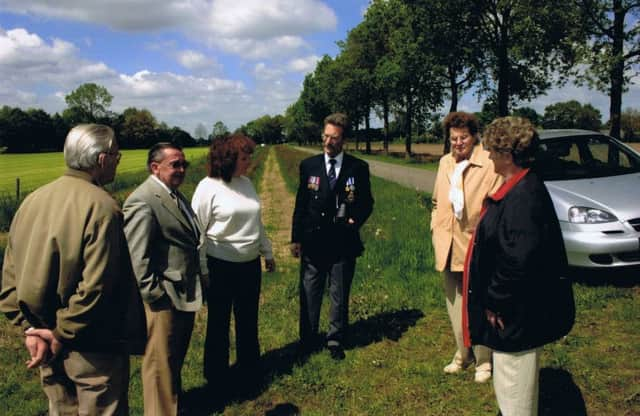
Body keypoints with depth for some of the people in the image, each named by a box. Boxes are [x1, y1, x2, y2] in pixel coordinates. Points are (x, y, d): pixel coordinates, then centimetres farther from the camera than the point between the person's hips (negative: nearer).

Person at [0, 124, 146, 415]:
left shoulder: (34, 200, 2)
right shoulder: (102, 207, -18)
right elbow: (95, 286, -24)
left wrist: (30, 327, 2)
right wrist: (63, 335, -13)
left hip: (45, 341, 7)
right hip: (93, 347, -7)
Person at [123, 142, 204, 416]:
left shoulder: (175, 195, 12)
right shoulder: (142, 202, -18)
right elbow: (137, 258, -22)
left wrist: (197, 282, 15)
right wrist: (155, 296, -20)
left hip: (186, 295, 9)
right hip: (164, 300, -9)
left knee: (176, 358, 24)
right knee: (160, 362, 7)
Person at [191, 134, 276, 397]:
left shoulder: (246, 183, 5)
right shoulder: (208, 187, -13)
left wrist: (267, 252, 19)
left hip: (250, 265, 6)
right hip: (220, 266, -5)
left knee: (248, 319, 16)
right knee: (219, 322, 11)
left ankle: (249, 372, 34)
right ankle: (217, 376, 30)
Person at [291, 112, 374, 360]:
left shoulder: (358, 168, -1)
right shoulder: (308, 166, 2)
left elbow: (366, 203, 7)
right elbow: (300, 204, 5)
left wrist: (355, 221, -12)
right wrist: (296, 238, 3)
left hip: (343, 244, -1)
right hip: (313, 242, 1)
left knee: (339, 296, 11)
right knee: (309, 294, 10)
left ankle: (335, 341, 27)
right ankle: (308, 340, 26)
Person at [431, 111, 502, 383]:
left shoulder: (490, 164, -14)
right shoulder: (444, 163, 9)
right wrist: (436, 229, 9)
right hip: (448, 248, 7)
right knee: (455, 304, 17)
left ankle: (483, 360, 21)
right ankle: (463, 354, 34)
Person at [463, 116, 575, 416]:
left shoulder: (521, 197, -26)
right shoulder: (524, 188, 6)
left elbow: (520, 262, -31)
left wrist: (495, 302, -19)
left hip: (515, 316, -10)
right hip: (516, 312, 10)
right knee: (514, 384, 26)